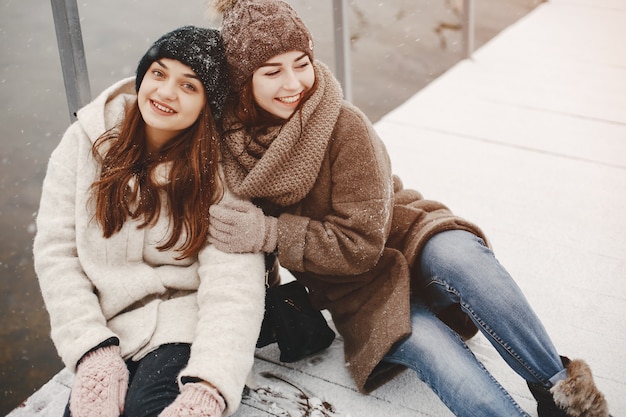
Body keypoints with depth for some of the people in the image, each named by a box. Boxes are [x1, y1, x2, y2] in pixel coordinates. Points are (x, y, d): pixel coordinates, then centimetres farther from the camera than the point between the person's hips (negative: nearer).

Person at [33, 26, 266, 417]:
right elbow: (56, 251, -1)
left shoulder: (220, 166, -9)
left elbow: (232, 283, -19)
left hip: (186, 328, -2)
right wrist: (94, 351, -12)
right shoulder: (89, 139, -2)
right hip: (106, 329, 2)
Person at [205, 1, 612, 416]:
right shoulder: (231, 139, -7)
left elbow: (361, 243, -17)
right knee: (426, 342, -33)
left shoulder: (345, 127, -17)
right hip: (358, 291, 1)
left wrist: (271, 233, -25)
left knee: (456, 253, -37)